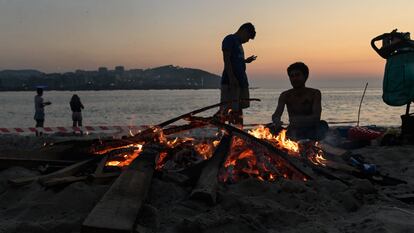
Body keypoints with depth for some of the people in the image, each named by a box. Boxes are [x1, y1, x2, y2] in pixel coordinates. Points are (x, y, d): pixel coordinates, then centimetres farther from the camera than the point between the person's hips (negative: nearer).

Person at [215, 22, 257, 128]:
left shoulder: (238, 43, 24)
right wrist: (231, 77, -22)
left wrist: (245, 61, 16)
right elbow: (226, 59, -15)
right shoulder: (229, 39, -4)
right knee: (227, 109, -15)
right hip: (230, 81, -10)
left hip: (241, 81, 10)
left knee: (238, 109, 10)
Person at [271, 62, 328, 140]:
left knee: (322, 124, -31)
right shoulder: (285, 95, 0)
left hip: (312, 132, -2)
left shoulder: (315, 93, -5)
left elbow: (317, 117, -19)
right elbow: (276, 115, -12)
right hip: (294, 132, 2)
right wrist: (277, 121, -39)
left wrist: (299, 120, -40)